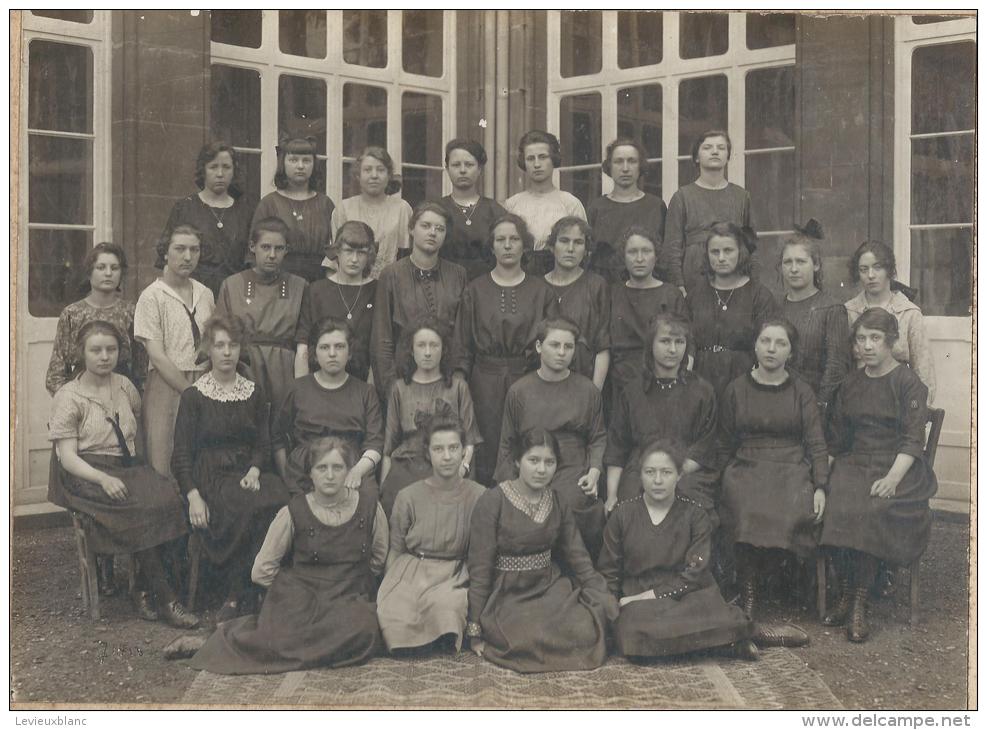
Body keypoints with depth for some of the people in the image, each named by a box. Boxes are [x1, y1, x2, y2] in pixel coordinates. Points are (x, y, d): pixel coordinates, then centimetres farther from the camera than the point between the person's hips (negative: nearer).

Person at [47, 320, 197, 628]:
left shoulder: (124, 386, 15)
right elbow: (67, 456, -8)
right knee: (141, 506, -31)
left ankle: (145, 590, -18)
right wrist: (103, 479, -24)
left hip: (128, 466, 5)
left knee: (167, 497, -27)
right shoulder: (68, 397, -1)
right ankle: (165, 596, -20)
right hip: (86, 475, -5)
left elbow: (140, 423, 28)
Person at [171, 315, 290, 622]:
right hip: (210, 476, -3)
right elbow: (181, 455, 1)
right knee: (252, 508, -34)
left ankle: (238, 595, -20)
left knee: (280, 502, -31)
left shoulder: (253, 394, 16)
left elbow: (263, 443, 14)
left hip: (248, 472, 3)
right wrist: (193, 496, -14)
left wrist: (254, 470, -8)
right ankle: (241, 591, -19)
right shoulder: (194, 396, 6)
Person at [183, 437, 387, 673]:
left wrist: (351, 581, 8)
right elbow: (261, 572, 0)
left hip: (353, 599, 2)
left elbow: (379, 559, 14)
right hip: (302, 598, -2)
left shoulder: (368, 507, -1)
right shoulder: (293, 513, -5)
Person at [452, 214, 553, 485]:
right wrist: (460, 380, -1)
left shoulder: (540, 290, 7)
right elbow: (462, 343, 6)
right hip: (486, 379, 0)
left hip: (527, 377, 0)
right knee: (486, 455, 1)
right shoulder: (476, 290, 6)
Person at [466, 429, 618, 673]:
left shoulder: (558, 502, 6)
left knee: (587, 631, -21)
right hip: (508, 595, -4)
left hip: (550, 586, 4)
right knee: (537, 638, -29)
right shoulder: (492, 502, -11)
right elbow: (480, 567, -9)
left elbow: (578, 556, 11)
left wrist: (602, 598, -3)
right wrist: (474, 630, -9)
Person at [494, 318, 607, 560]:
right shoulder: (519, 391, 9)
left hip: (574, 472, 0)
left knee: (575, 504, -31)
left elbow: (598, 438, 15)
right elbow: (506, 444, 13)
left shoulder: (588, 390, 10)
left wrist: (594, 471, -3)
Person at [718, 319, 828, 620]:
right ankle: (748, 594, -21)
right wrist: (725, 479, 0)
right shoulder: (736, 390, 13)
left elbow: (816, 444, 7)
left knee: (794, 513, -32)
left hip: (792, 467, 1)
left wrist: (820, 487, -7)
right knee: (748, 512, -34)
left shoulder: (801, 392, 13)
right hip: (746, 467, 0)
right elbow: (724, 445, 16)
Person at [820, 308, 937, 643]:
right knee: (837, 505, -28)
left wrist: (893, 478, -21)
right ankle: (846, 595, -16)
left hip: (898, 468, -4)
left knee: (871, 511, -33)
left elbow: (912, 439, -8)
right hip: (855, 464, 4)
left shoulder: (909, 382, 1)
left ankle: (859, 602, -21)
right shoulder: (851, 383, 17)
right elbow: (836, 438, 19)